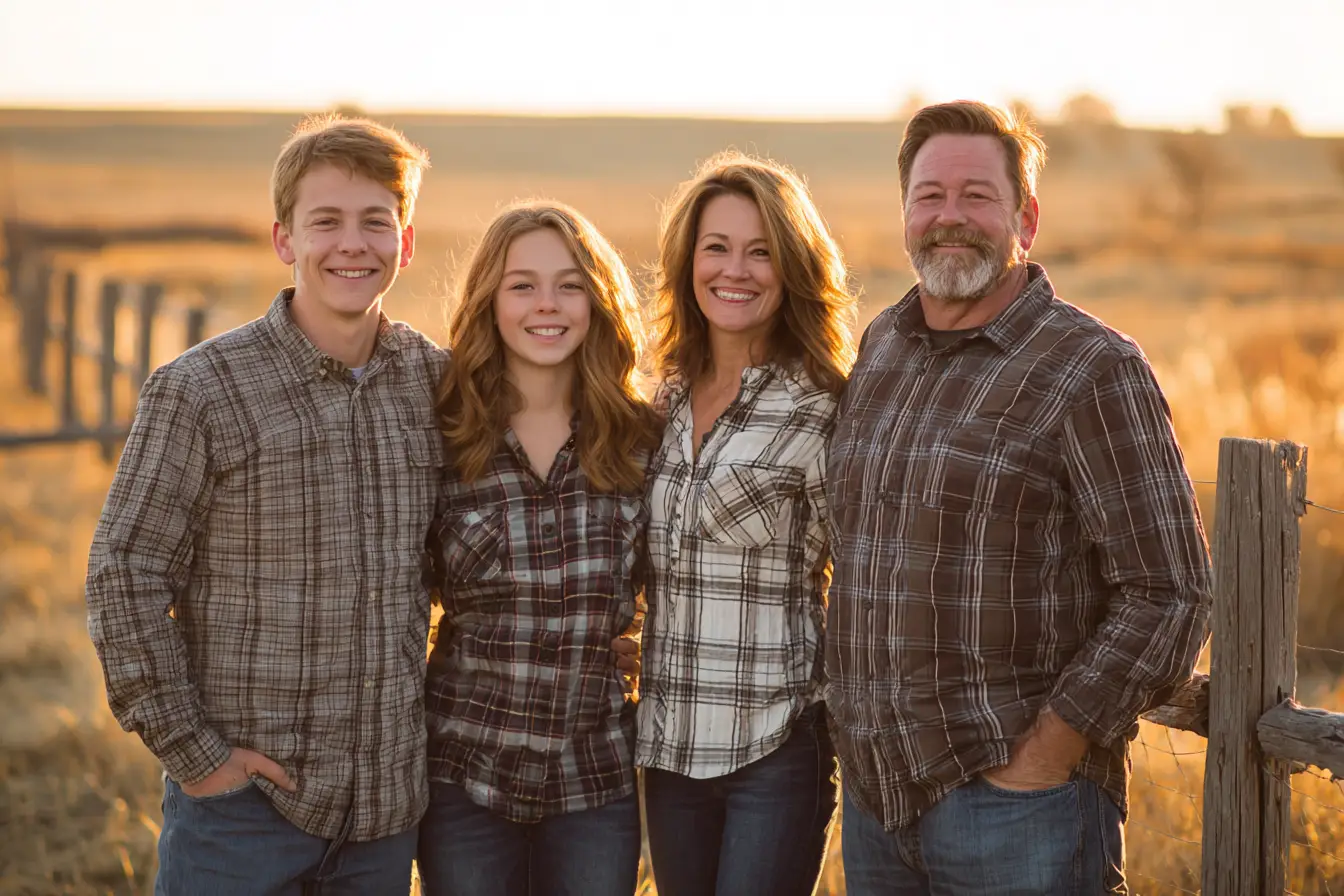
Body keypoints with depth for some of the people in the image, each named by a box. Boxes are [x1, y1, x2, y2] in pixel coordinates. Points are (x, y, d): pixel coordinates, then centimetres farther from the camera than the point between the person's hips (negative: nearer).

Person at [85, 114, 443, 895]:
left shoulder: (435, 381, 4)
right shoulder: (200, 391, -7)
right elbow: (124, 575, -7)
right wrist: (188, 748, -10)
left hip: (386, 799, 4)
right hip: (245, 794, -4)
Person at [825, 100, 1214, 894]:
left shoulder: (1094, 368, -9)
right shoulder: (882, 345, 10)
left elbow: (1169, 599, -12)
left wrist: (1039, 762, -15)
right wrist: (859, 748, 13)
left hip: (1019, 802, -6)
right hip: (876, 792, 6)